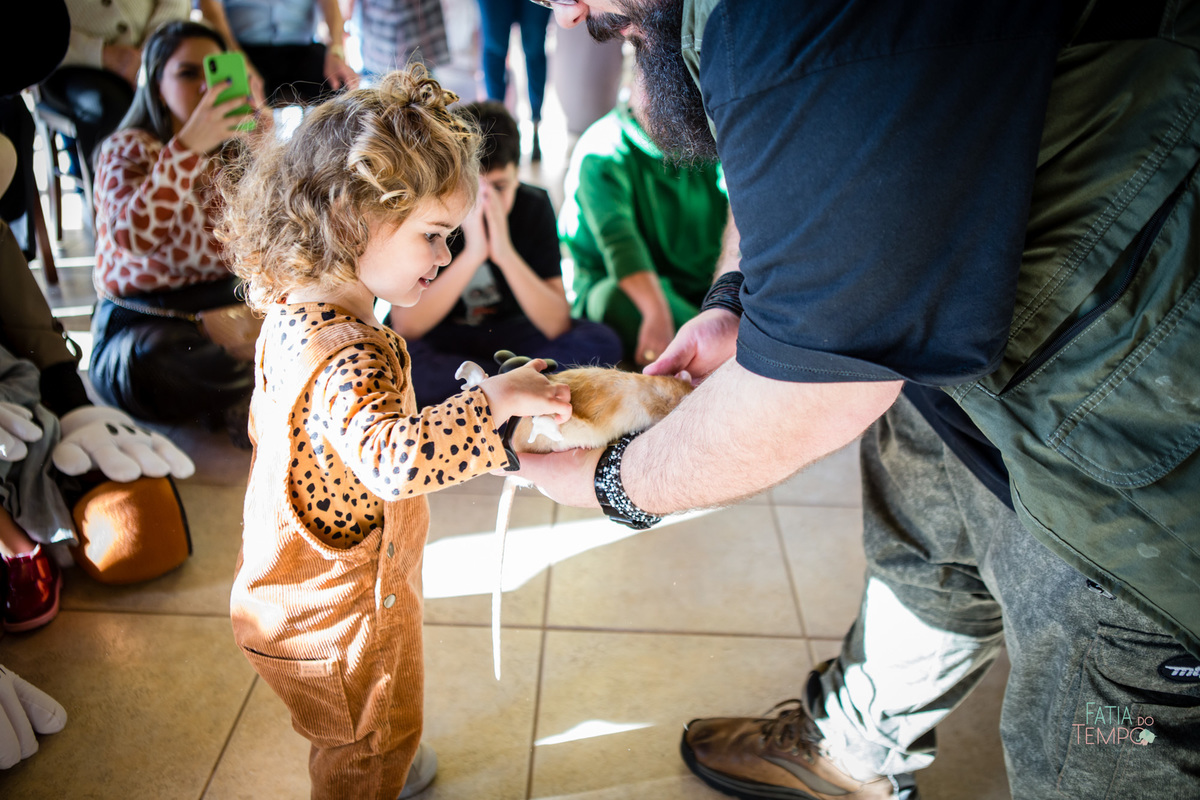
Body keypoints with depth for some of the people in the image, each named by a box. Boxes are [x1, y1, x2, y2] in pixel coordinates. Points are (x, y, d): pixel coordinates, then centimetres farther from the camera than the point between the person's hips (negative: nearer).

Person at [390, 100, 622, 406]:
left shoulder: (533, 206, -12)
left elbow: (558, 326, -18)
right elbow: (405, 327, -26)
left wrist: (506, 253, -31)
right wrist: (472, 254, -33)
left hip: (505, 332, 2)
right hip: (438, 340, -2)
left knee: (602, 342, -20)